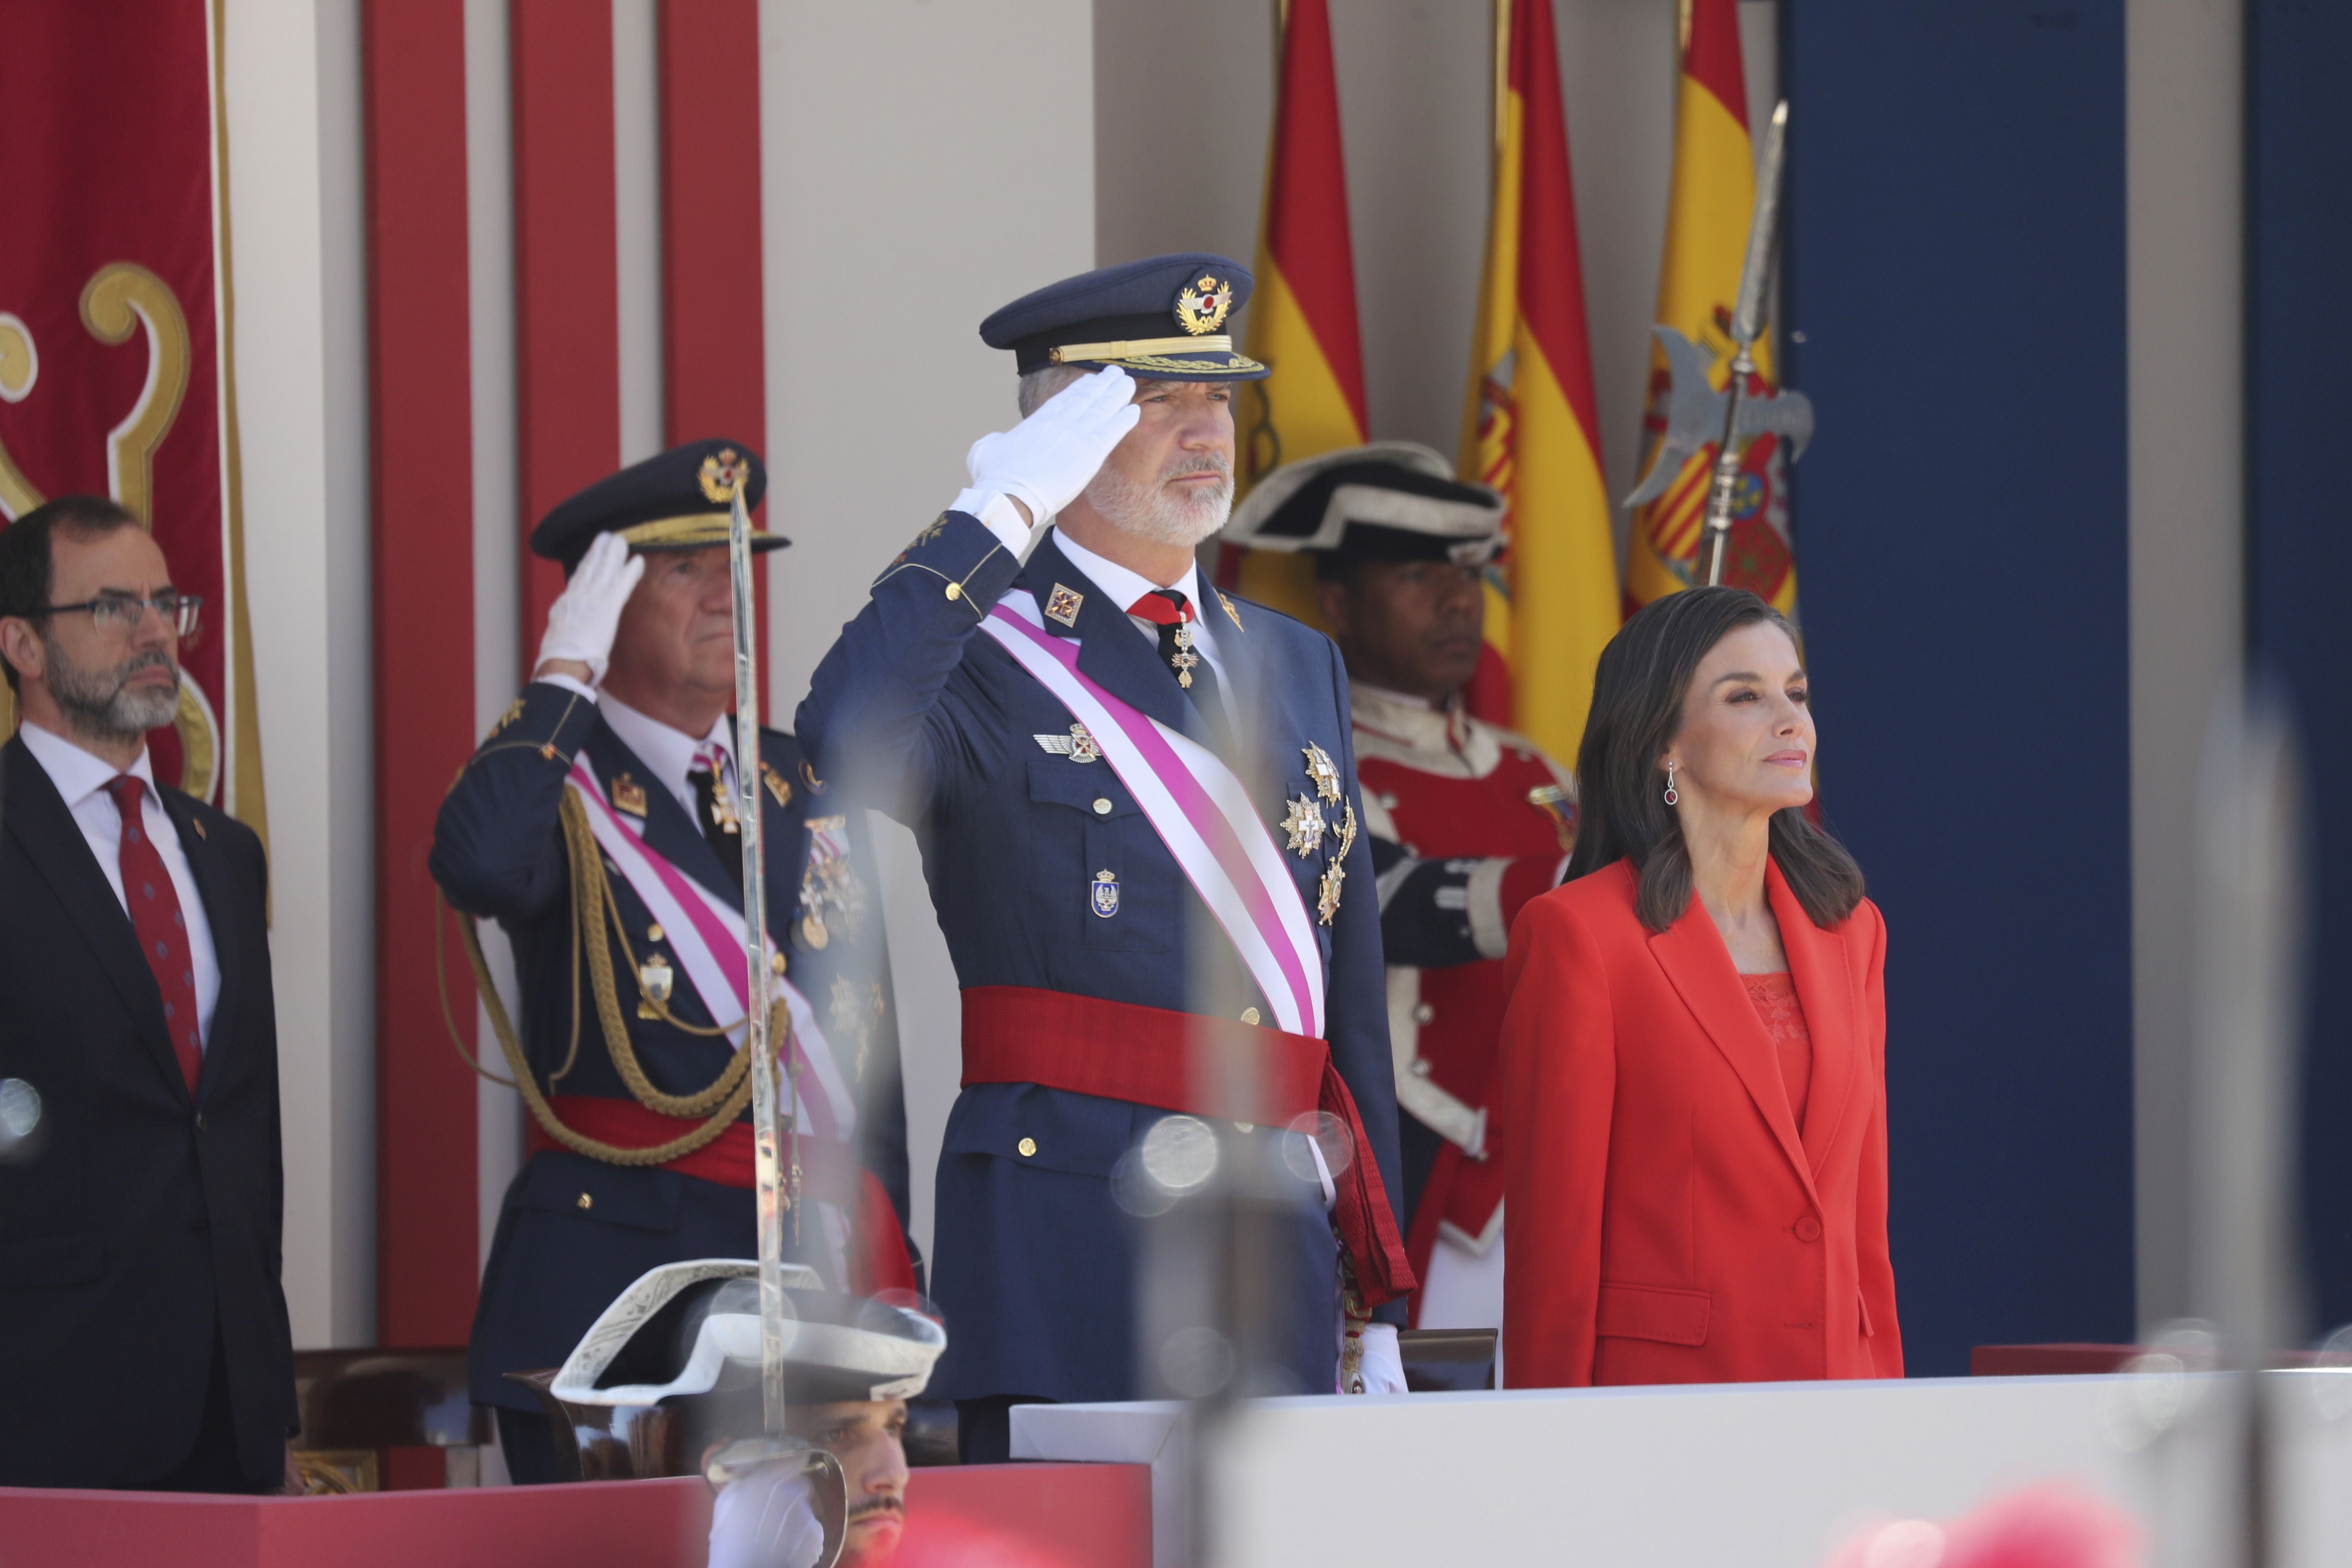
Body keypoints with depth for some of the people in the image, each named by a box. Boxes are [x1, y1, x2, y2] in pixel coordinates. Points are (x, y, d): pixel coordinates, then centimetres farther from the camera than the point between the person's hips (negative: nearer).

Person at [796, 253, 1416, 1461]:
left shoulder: (1296, 663, 18)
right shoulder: (984, 658, -2)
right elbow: (849, 740, -28)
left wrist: (1378, 1306, 15)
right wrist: (1002, 514, -21)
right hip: (1067, 1244, -6)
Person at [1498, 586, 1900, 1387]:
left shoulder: (1850, 929, 13)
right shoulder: (1577, 933, -5)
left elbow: (1865, 1223, 15)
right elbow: (1552, 1238, -7)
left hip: (1837, 1382, 5)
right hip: (1660, 1388, -5)